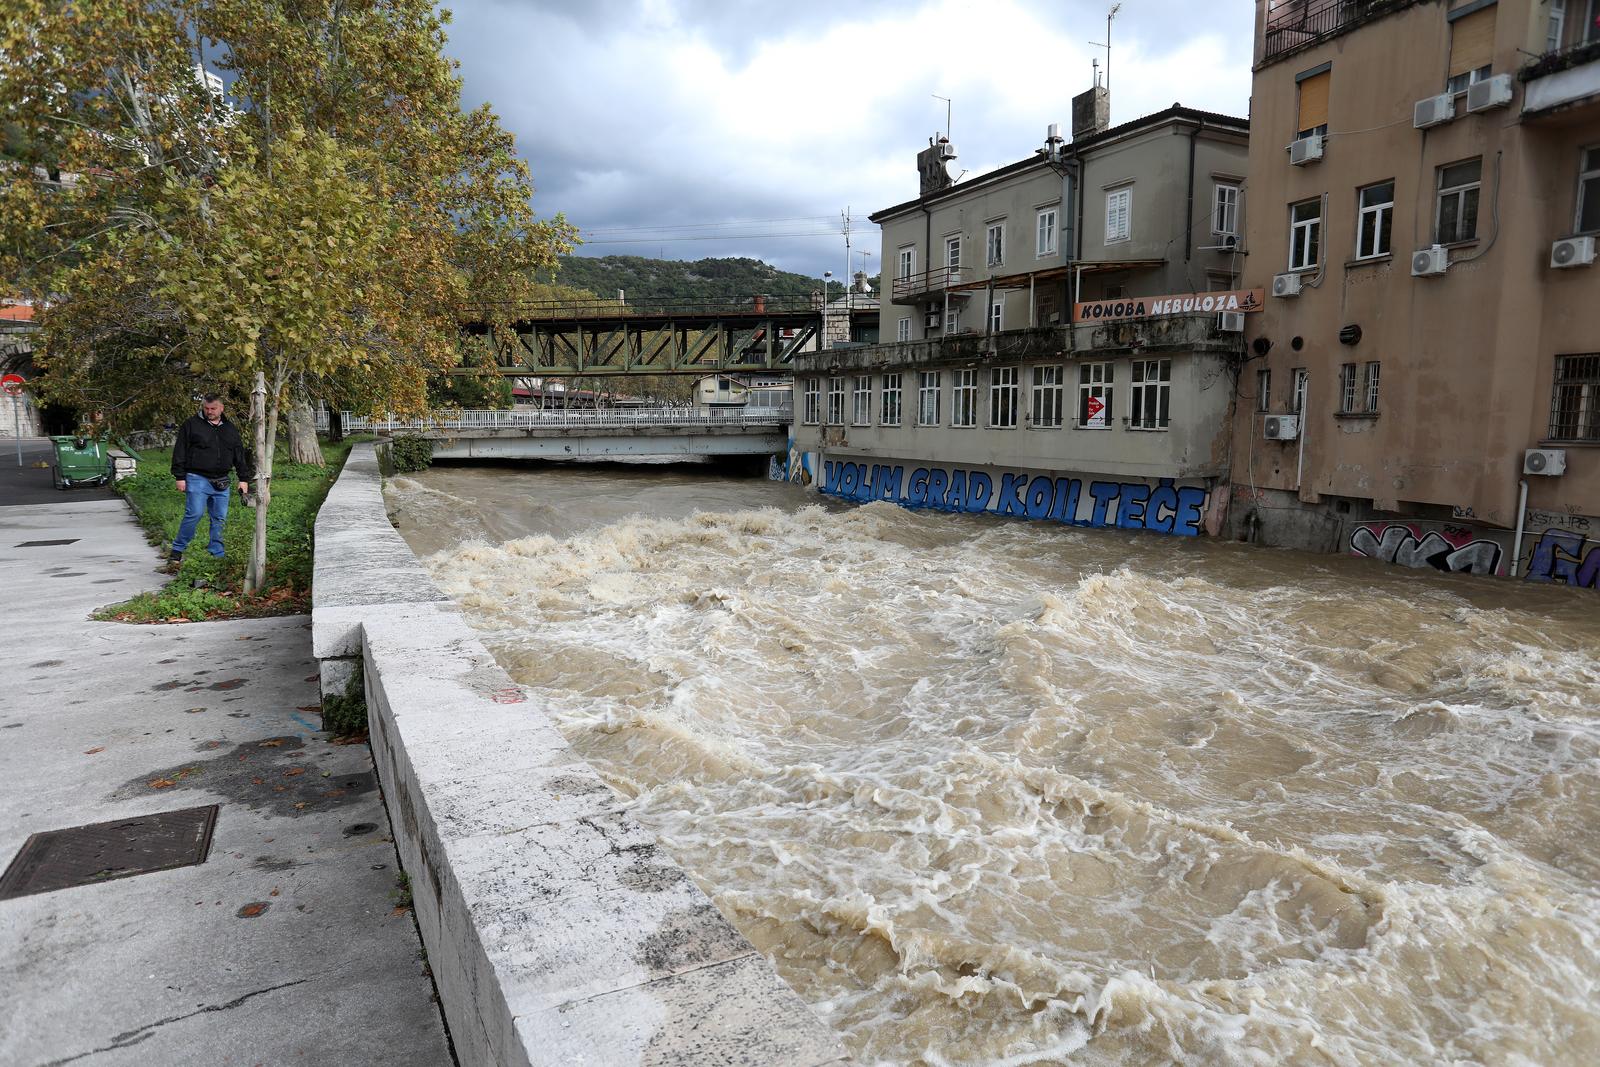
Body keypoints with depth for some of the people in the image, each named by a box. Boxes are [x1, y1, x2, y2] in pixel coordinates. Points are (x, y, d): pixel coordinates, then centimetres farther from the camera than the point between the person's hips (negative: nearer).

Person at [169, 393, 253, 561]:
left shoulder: (230, 429, 15)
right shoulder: (191, 424, 2)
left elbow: (240, 455, 19)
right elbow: (180, 452, 0)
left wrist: (244, 479, 13)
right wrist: (180, 477, -5)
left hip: (221, 483, 4)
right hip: (197, 479, -4)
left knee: (220, 519, 5)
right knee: (194, 514, -12)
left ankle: (217, 554, 11)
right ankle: (177, 549, 0)